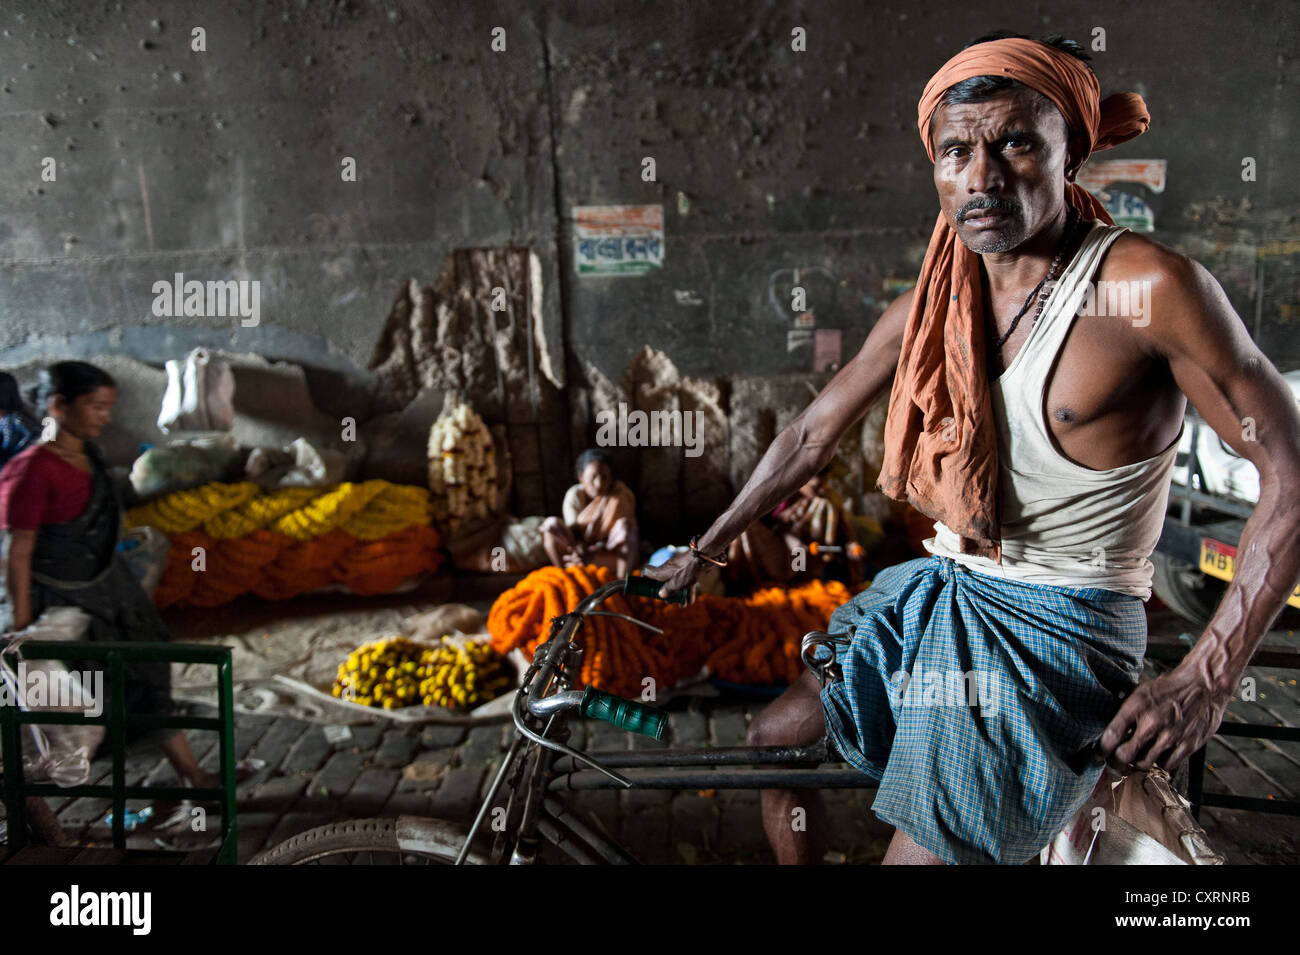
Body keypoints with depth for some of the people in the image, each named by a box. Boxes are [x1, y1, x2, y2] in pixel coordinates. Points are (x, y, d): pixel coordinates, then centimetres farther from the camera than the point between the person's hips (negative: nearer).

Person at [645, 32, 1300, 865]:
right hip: (934, 601, 7)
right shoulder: (931, 308, 1)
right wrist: (702, 553, 16)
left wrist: (1205, 683, -19)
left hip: (1057, 637, -6)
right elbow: (811, 437, 10)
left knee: (924, 852, -8)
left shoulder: (1148, 286, -17)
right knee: (768, 742, 15)